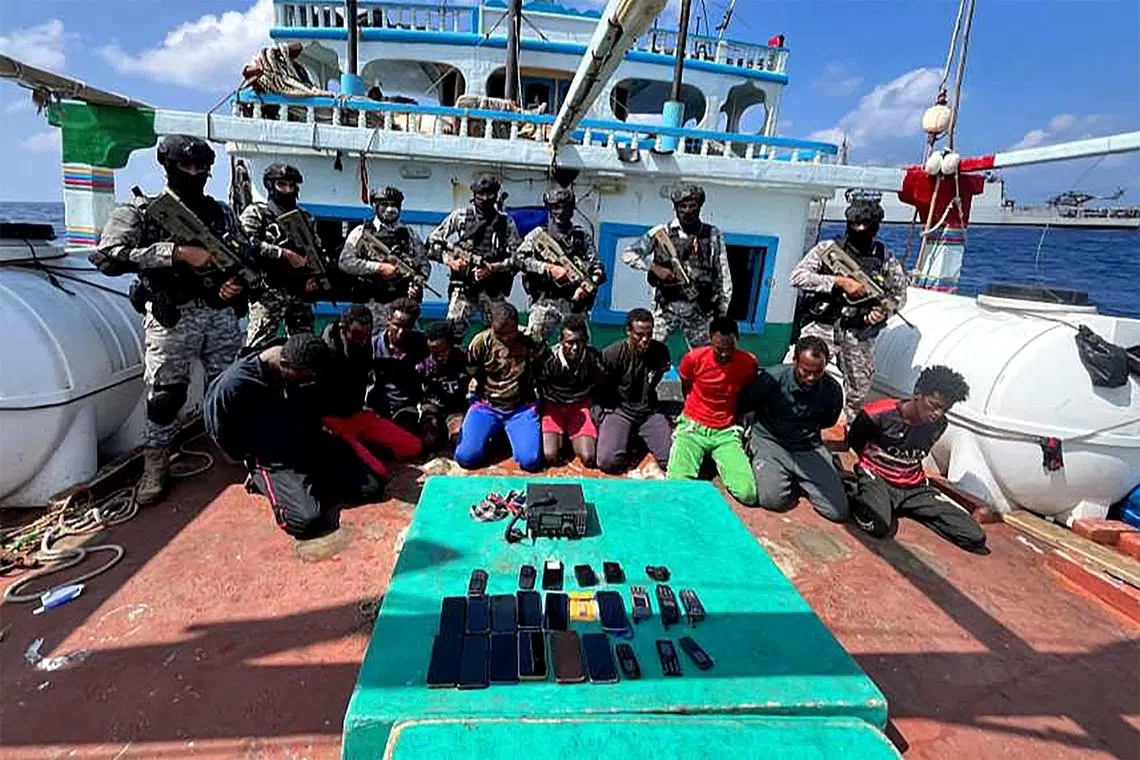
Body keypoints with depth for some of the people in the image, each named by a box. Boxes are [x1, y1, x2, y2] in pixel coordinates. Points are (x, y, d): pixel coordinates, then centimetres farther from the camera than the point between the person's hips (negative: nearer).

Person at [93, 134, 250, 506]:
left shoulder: (221, 211, 11)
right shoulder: (140, 211, -2)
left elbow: (249, 254, 16)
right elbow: (106, 256, -16)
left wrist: (240, 282, -6)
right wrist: (178, 253, -23)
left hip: (222, 312, 3)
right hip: (172, 318, -3)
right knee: (165, 395, 3)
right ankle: (155, 467, 18)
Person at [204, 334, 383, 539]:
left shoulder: (302, 368, -7)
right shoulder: (233, 385, -23)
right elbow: (222, 435, -5)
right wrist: (252, 461, 5)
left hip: (313, 444, 5)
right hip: (274, 462, -5)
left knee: (372, 488, -6)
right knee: (307, 520, -27)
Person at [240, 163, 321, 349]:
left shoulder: (305, 217, 20)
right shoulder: (255, 212, 6)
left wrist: (314, 276, 1)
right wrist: (286, 254, -14)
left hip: (300, 291, 5)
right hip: (268, 290, -5)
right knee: (259, 345, -11)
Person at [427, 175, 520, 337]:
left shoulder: (506, 223, 6)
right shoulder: (459, 216, 7)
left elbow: (516, 257, 0)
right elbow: (433, 240, 9)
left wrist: (492, 268, -14)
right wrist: (449, 260, -6)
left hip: (494, 290, 1)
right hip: (463, 287, -1)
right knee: (452, 331, -6)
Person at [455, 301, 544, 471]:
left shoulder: (529, 341, -9)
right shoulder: (481, 342, -8)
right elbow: (470, 371, 6)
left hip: (521, 408, 0)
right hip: (486, 406, 1)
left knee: (530, 461, -18)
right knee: (466, 457, -17)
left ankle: (509, 433, 16)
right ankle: (495, 432, 17)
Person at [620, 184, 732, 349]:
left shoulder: (712, 236, 4)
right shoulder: (662, 233, 1)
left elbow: (723, 276, 5)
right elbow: (627, 254, -1)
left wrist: (722, 312, 1)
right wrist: (654, 268, -12)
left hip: (699, 310, 1)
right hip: (666, 308, -1)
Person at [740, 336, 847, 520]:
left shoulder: (833, 390, -7)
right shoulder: (773, 378, -18)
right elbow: (744, 406, 0)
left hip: (809, 448, 3)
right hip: (770, 441, -3)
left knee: (838, 511, -8)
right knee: (773, 499, -25)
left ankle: (797, 480, 17)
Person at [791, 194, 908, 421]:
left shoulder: (885, 258, 6)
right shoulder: (827, 248, -1)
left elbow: (900, 293, 15)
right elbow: (797, 276, -14)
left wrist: (884, 309, -8)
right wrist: (840, 282, -20)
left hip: (860, 334, 3)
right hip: (822, 327, -3)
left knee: (858, 394, 14)